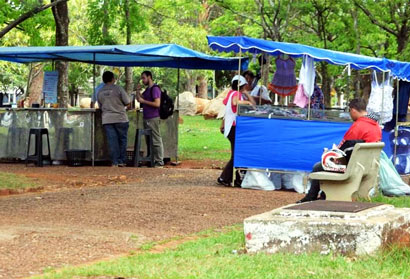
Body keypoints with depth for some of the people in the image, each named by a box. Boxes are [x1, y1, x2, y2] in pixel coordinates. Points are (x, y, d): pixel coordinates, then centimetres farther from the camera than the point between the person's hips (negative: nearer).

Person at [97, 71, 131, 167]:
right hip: (120, 118, -3)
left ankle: (115, 162, -2)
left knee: (112, 141, 2)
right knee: (122, 140, 7)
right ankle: (121, 161, 6)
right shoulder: (118, 89, -7)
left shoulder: (100, 92, 7)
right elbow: (127, 103, -4)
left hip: (107, 119, 3)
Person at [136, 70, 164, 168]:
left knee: (156, 140, -8)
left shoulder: (155, 89, -11)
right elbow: (139, 99, 25)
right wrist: (138, 90, 9)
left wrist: (144, 101, -14)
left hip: (153, 119, -10)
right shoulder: (147, 89, 18)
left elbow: (157, 104, -19)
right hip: (147, 118, 10)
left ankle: (159, 161, -6)